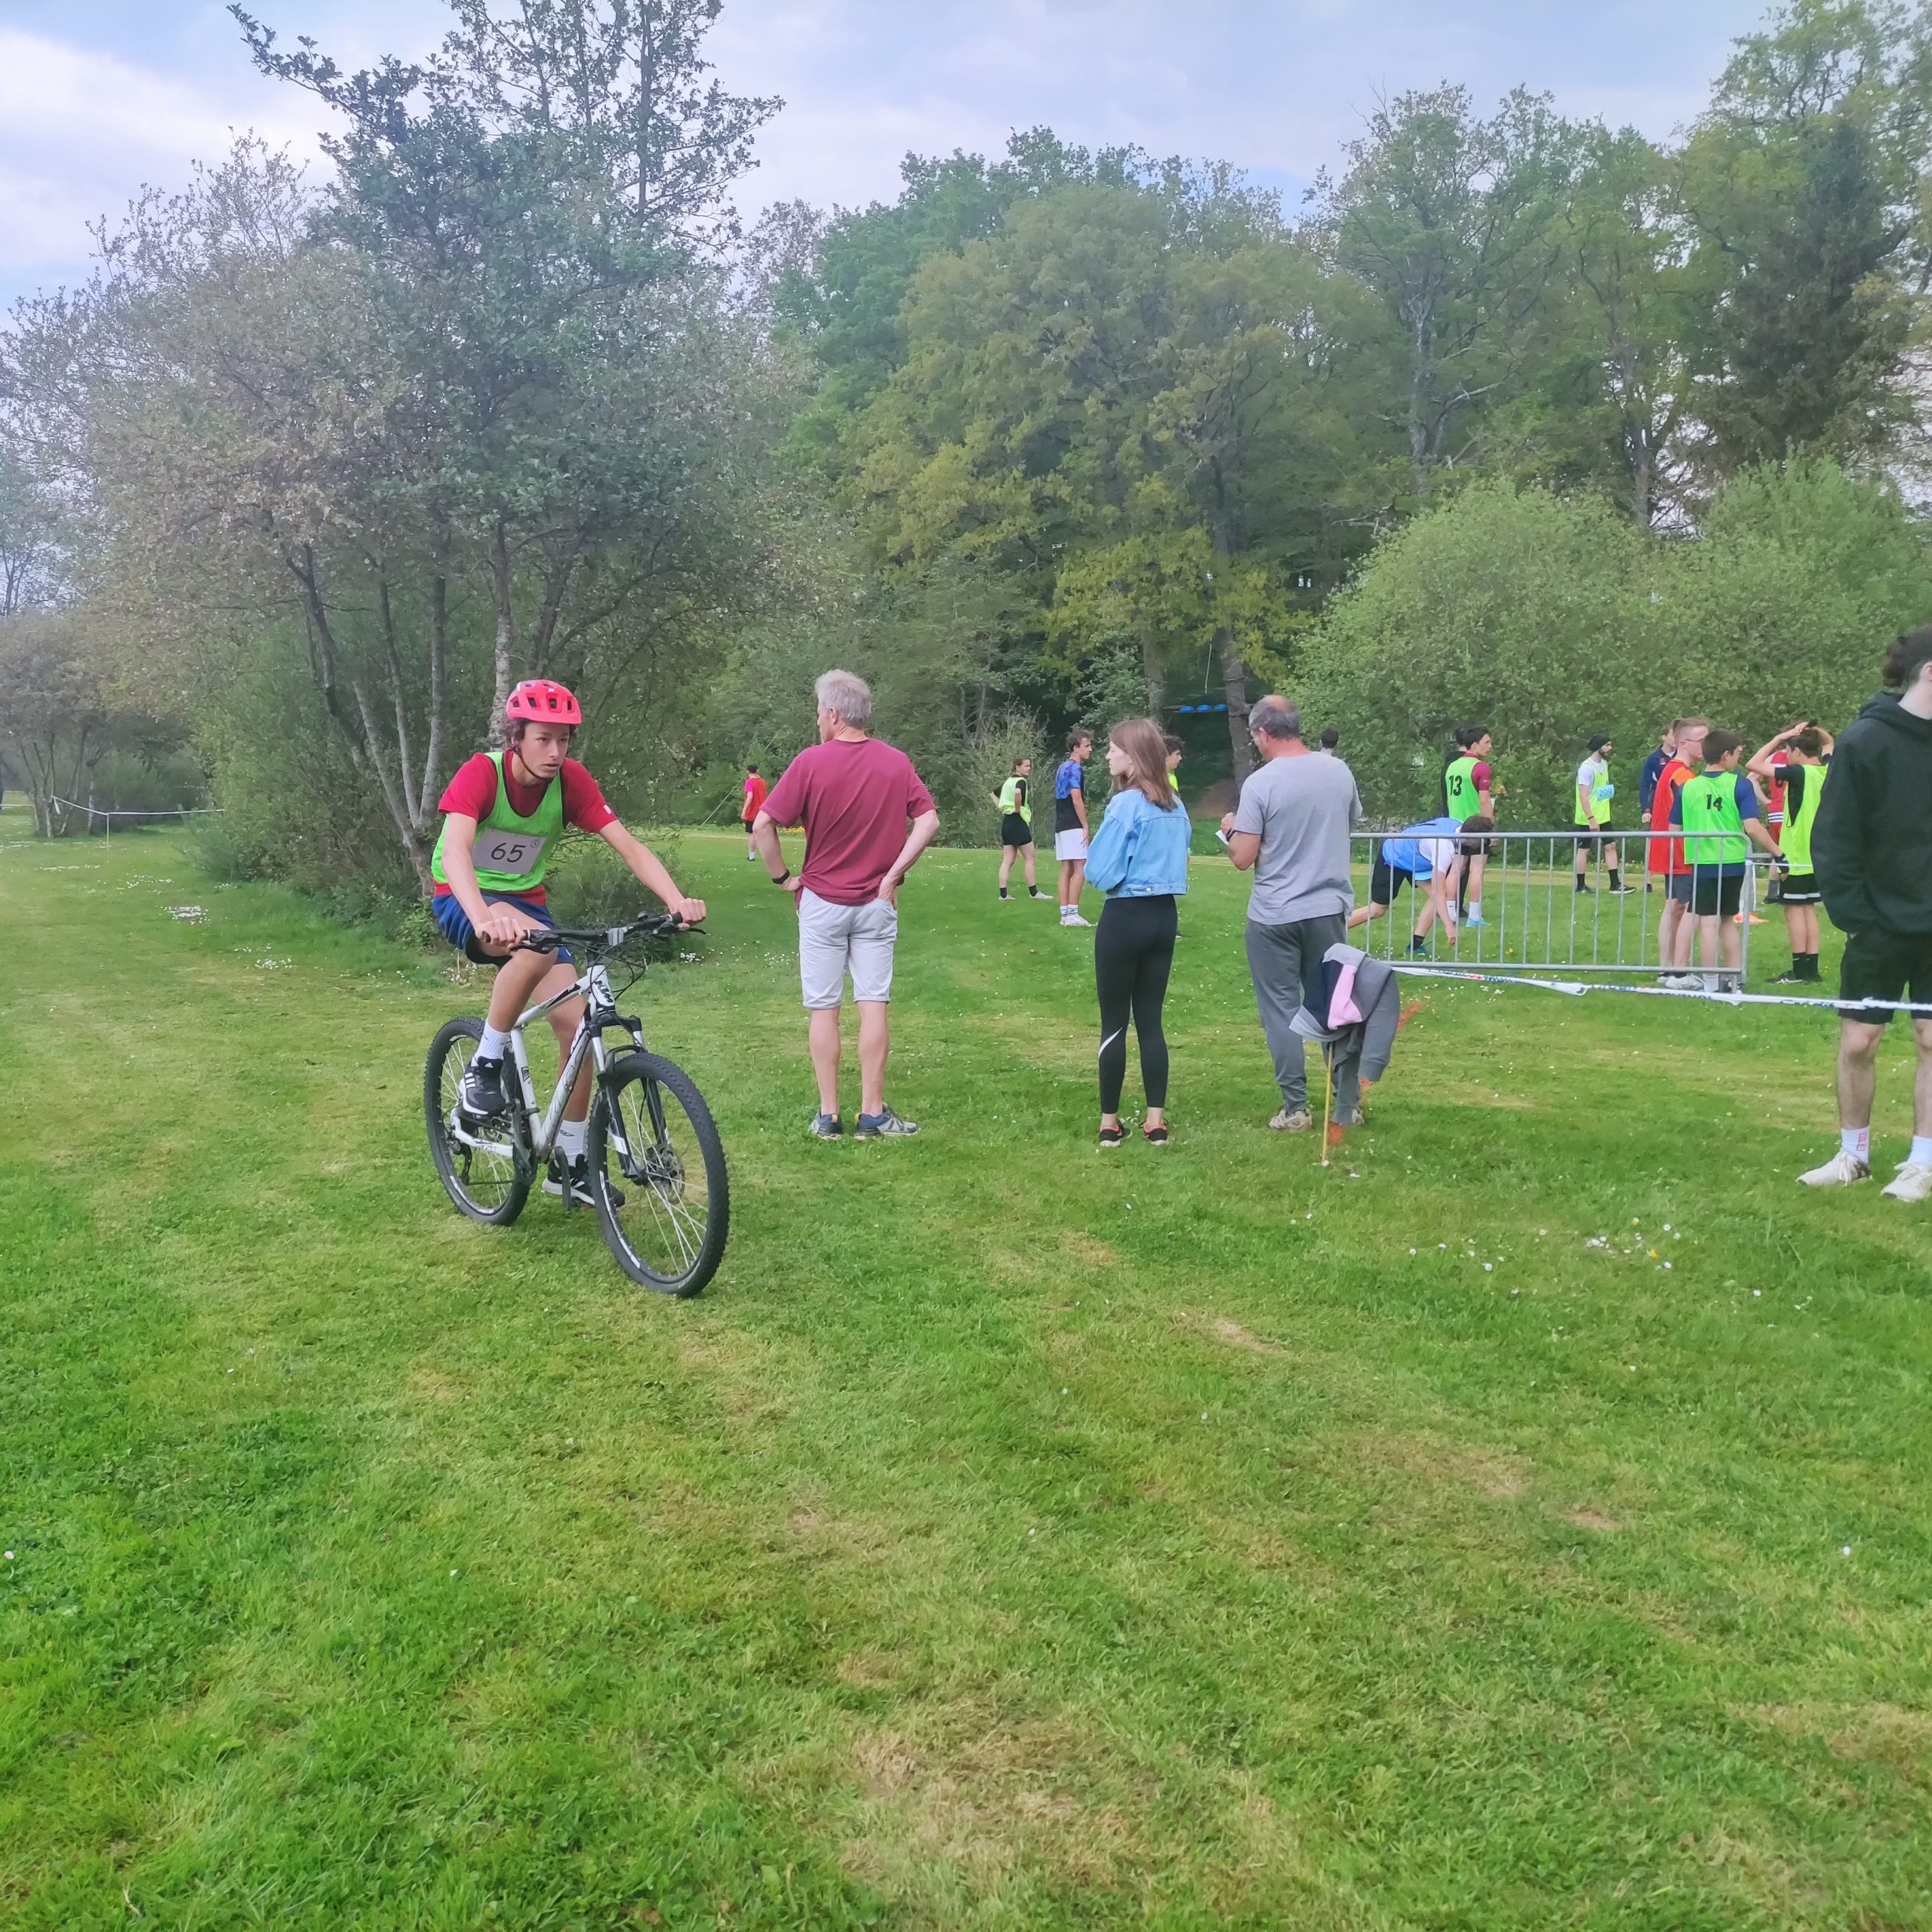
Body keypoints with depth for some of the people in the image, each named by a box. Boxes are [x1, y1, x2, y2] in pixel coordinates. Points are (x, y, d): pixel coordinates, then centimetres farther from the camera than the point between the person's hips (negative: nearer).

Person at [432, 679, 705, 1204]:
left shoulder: (570, 780, -12)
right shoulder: (481, 773, -23)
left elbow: (629, 847, -16)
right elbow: (455, 849, -39)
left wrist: (678, 900, -34)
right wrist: (483, 917, -58)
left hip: (526, 900, 5)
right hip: (463, 901, -5)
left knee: (577, 1023, -8)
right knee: (538, 946, -38)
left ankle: (569, 1161, 8)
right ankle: (485, 1067, -18)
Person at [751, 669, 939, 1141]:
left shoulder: (812, 761, -11)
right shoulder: (896, 763, -1)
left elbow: (763, 825, -14)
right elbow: (929, 821, -5)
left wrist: (783, 877, -2)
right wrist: (892, 875, -3)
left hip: (821, 902, -2)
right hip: (877, 903, 2)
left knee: (824, 1008, 6)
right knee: (873, 1005, 5)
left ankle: (828, 1114, 9)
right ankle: (872, 1113, 7)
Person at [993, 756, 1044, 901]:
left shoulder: (1008, 782, 16)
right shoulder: (1021, 781, -10)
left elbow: (994, 794, 28)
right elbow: (1018, 792, -33)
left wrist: (1003, 808, 18)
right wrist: (1018, 809, -21)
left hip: (1006, 822, 8)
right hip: (1018, 821, -8)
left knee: (1007, 860, 6)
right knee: (1030, 858, 1)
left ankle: (1003, 893, 1)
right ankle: (1033, 892, 3)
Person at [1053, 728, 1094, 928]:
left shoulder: (1062, 767, 18)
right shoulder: (1075, 768, -12)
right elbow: (1076, 800, -17)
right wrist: (1085, 826, -14)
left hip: (1061, 826, 9)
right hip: (1073, 826, -9)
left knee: (1067, 870, 8)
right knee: (1080, 869, -8)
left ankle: (1065, 914, 7)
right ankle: (1072, 914, -11)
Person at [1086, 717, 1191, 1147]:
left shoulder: (1125, 805, -15)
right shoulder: (1175, 807, 7)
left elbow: (1102, 872, -14)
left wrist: (1093, 857, 6)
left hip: (1125, 918, -7)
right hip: (1164, 916, 7)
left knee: (1114, 1022, 3)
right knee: (1150, 1019, 10)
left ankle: (1110, 1122, 9)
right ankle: (1156, 1121, 10)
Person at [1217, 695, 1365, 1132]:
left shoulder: (1259, 783, -14)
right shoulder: (1339, 771, 1)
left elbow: (1242, 859, -12)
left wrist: (1231, 829, 7)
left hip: (1274, 916, -4)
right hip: (1329, 908, 4)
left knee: (1282, 1012, 5)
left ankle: (1295, 1109, 8)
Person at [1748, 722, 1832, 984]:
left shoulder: (1799, 773, -16)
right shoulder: (1826, 770, 6)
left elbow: (1754, 766, -19)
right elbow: (1828, 742, 28)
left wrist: (1780, 737, -11)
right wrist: (1814, 730, 11)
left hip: (1796, 854, -8)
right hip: (1817, 853, 8)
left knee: (1794, 907, -3)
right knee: (1808, 908, 12)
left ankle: (1800, 971, -2)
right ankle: (1811, 969, 13)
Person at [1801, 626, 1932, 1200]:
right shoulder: (1866, 741, -10)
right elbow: (1835, 838, -9)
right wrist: (1853, 914, -13)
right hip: (1883, 922, -2)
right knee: (1857, 1041, 5)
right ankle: (1853, 1155, 22)